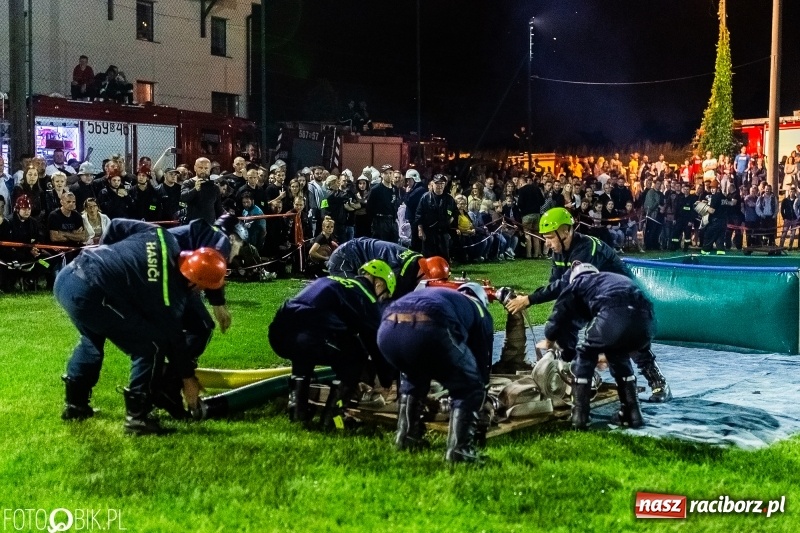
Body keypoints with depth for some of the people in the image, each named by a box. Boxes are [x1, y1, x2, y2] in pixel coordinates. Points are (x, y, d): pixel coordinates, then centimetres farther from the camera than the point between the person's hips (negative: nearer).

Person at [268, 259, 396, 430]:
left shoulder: (332, 282, 35)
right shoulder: (365, 298, 12)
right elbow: (377, 342, 15)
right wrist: (388, 382, 29)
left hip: (279, 334, 7)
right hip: (309, 338, -7)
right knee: (356, 357, 16)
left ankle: (297, 407, 24)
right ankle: (332, 415, 6)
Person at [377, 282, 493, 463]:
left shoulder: (432, 293, 46)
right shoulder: (479, 309, 33)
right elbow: (483, 362, 32)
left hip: (387, 328, 6)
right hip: (428, 329, -5)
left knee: (412, 377, 37)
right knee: (469, 389, 17)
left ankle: (406, 437, 34)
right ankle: (459, 449, 4)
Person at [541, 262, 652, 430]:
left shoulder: (577, 284, 31)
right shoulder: (616, 279, 44)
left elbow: (558, 318, 30)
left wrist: (548, 342, 52)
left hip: (614, 315, -5)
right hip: (645, 319, 5)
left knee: (584, 358, 23)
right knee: (619, 357, 34)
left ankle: (579, 416, 19)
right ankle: (632, 413, 31)